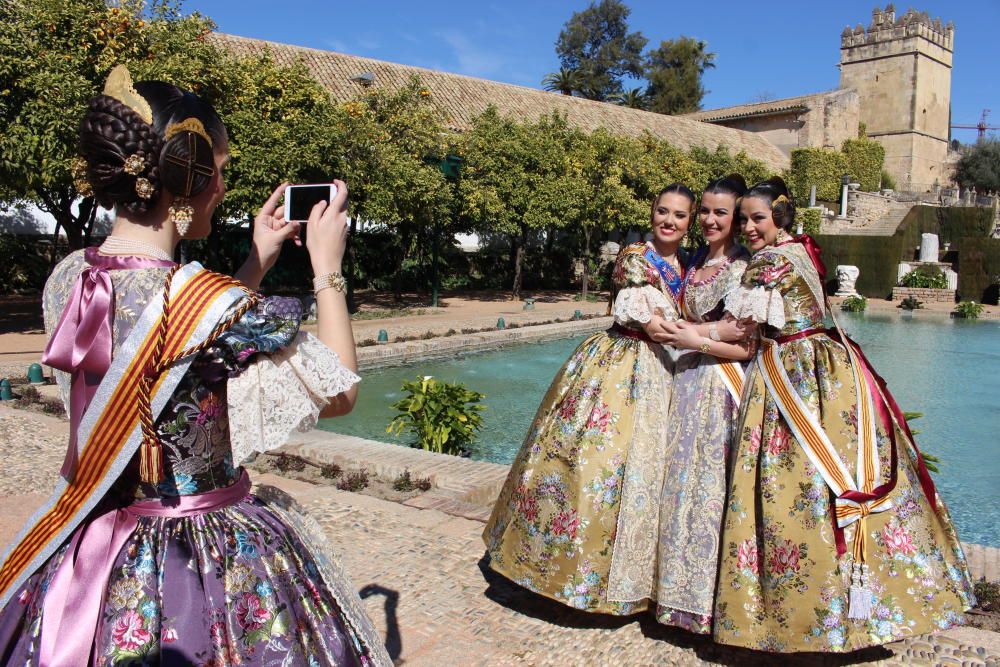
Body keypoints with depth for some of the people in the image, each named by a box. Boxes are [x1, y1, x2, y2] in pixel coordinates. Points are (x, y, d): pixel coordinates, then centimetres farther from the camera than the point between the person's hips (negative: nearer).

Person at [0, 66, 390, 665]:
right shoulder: (209, 302, -27)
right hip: (210, 557, -6)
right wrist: (328, 268, -6)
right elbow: (338, 391, -13)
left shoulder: (67, 280, -6)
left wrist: (259, 261, 11)